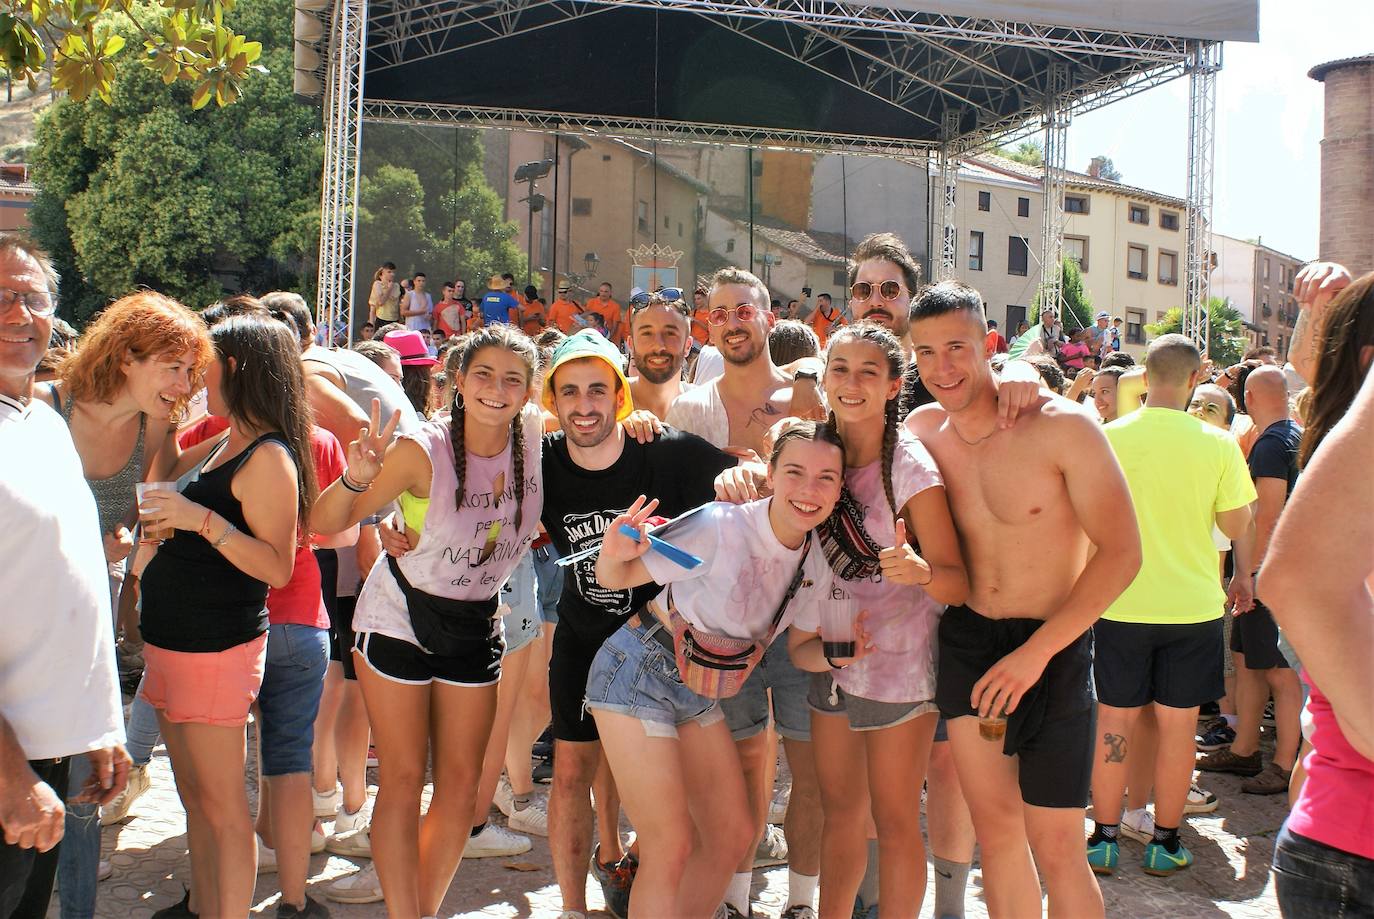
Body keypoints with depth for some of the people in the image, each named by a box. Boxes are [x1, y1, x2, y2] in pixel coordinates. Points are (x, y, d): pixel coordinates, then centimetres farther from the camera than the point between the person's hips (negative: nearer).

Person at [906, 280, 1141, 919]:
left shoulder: (1061, 426, -15)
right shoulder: (921, 429, -1)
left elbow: (1121, 553, -15)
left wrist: (1035, 651, -19)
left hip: (1053, 646, -4)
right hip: (965, 639, 4)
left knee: (1055, 848, 0)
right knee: (995, 829, 13)